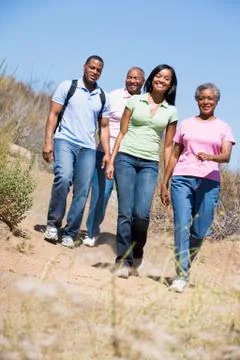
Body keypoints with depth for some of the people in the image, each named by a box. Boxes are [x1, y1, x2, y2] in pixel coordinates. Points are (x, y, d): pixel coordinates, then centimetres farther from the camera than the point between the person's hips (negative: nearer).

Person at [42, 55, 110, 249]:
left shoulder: (103, 97, 13)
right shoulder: (67, 87, 4)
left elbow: (104, 127, 14)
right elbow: (53, 114, 2)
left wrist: (107, 152, 3)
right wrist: (48, 142, -8)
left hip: (88, 148, 4)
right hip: (65, 141, -3)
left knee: (82, 192, -3)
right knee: (63, 178, -26)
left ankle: (70, 233, 6)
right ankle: (53, 223, -9)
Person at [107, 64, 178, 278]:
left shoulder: (171, 112, 12)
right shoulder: (135, 101, 9)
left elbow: (168, 146, 12)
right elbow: (122, 133, 9)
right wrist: (111, 161, 2)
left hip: (150, 165, 0)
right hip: (126, 158, 0)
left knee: (142, 213, -16)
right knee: (125, 212, -7)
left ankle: (137, 254, 9)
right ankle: (123, 260, 2)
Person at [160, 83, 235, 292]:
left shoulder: (223, 128, 11)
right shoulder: (186, 124, 15)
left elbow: (226, 156, -5)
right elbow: (175, 155, 17)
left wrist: (210, 157, -27)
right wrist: (164, 183, 12)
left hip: (209, 183, 0)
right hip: (182, 179, 0)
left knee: (199, 232, 0)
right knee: (182, 226, -11)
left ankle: (185, 269, 20)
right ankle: (181, 275, -9)